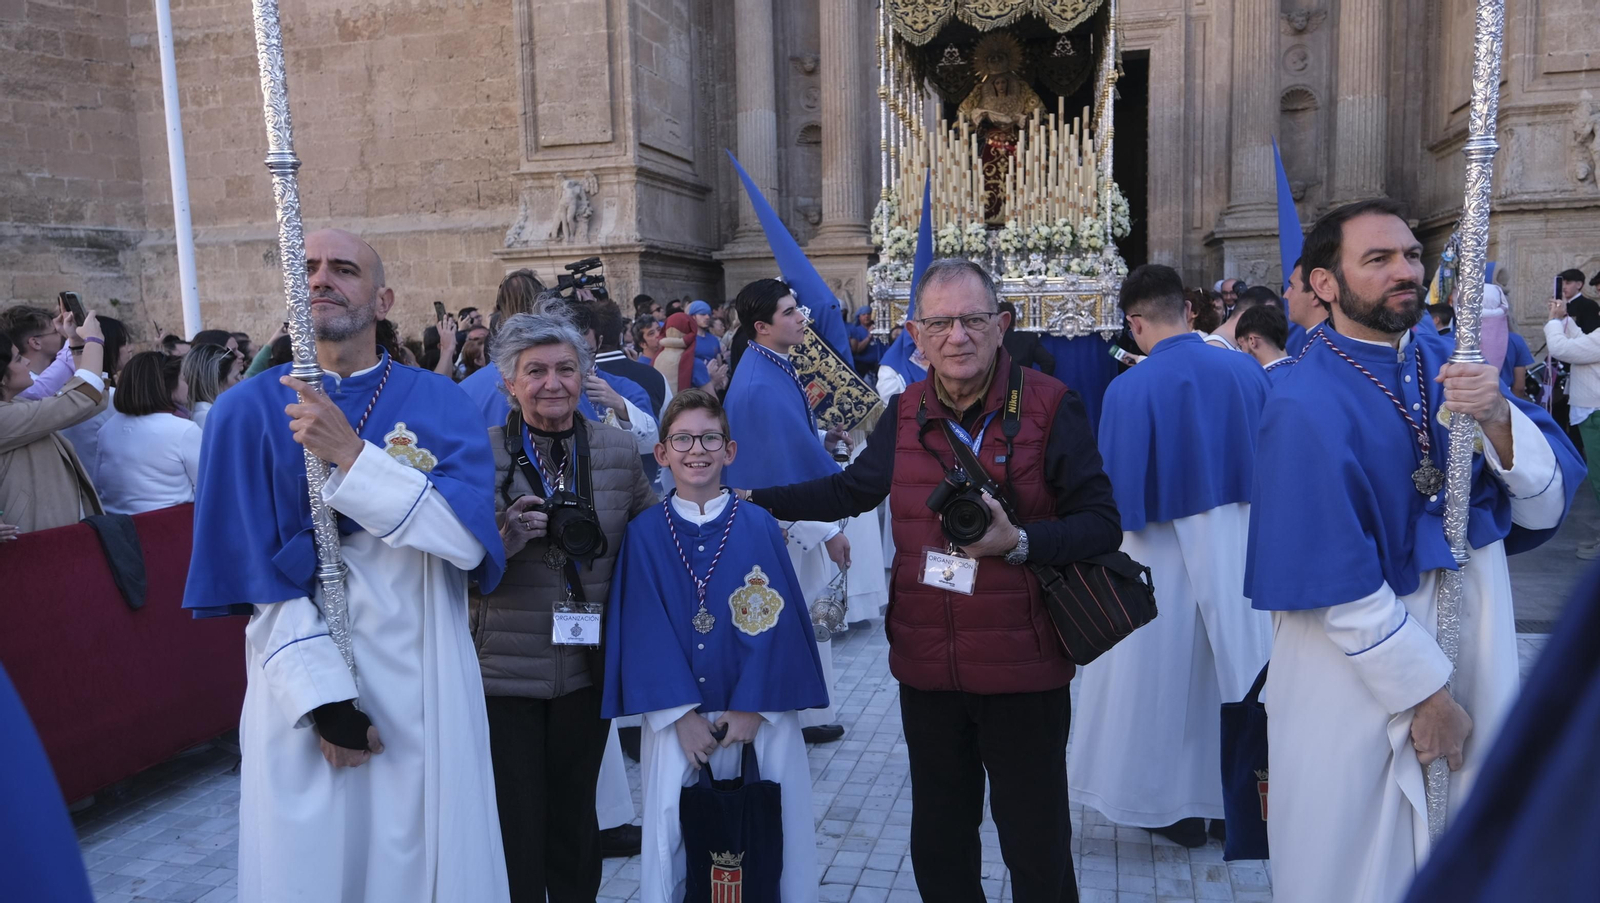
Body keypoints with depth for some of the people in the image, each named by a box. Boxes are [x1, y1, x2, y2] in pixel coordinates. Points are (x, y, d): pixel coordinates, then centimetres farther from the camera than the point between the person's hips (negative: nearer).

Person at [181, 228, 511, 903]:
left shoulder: (437, 402, -1)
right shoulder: (248, 411, -2)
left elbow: (469, 536, -15)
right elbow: (257, 576, -7)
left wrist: (350, 455, -22)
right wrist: (324, 699, -14)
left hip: (425, 686, 1)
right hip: (304, 691, -1)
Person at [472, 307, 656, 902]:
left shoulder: (618, 450, 1)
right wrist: (505, 536, -23)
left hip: (589, 668, 3)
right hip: (504, 669, -2)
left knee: (576, 815, 18)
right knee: (515, 825, 7)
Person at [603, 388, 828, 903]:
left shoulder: (758, 527, -2)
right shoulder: (644, 533, -1)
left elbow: (776, 622, -3)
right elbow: (646, 628, -3)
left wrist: (752, 707, -7)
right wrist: (682, 714, -9)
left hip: (759, 711, 0)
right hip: (676, 714, 0)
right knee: (668, 830, -2)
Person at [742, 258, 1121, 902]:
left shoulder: (1050, 406, -9)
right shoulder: (904, 414, 5)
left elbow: (1101, 524, -10)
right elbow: (849, 489, 18)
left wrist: (1018, 542, -26)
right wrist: (748, 501, 16)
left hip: (1022, 670, -4)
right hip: (927, 669, 5)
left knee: (1036, 844, 10)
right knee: (939, 838, 21)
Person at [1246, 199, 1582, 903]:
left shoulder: (1449, 363, 1)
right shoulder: (1305, 407, -20)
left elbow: (1547, 505, -2)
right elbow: (1334, 583, -19)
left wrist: (1499, 418, -20)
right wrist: (1424, 693, -13)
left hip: (1477, 636, 6)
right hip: (1359, 664, -6)